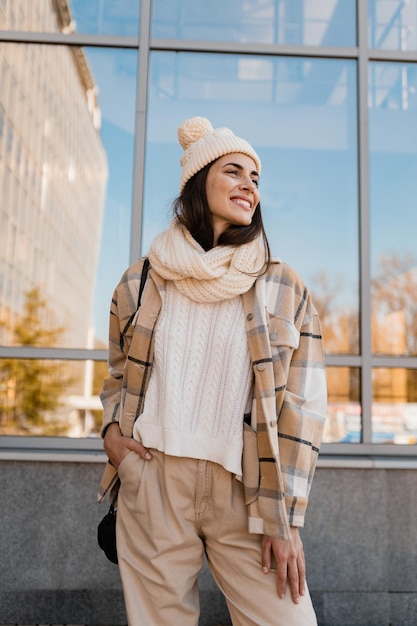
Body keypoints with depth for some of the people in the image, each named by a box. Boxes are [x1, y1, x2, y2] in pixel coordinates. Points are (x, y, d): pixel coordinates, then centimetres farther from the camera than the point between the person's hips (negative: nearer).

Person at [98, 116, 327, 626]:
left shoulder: (284, 290, 2)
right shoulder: (140, 285, 6)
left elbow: (302, 408, 0)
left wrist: (284, 517, -4)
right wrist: (111, 430, -1)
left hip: (244, 490, 0)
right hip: (152, 484, 1)